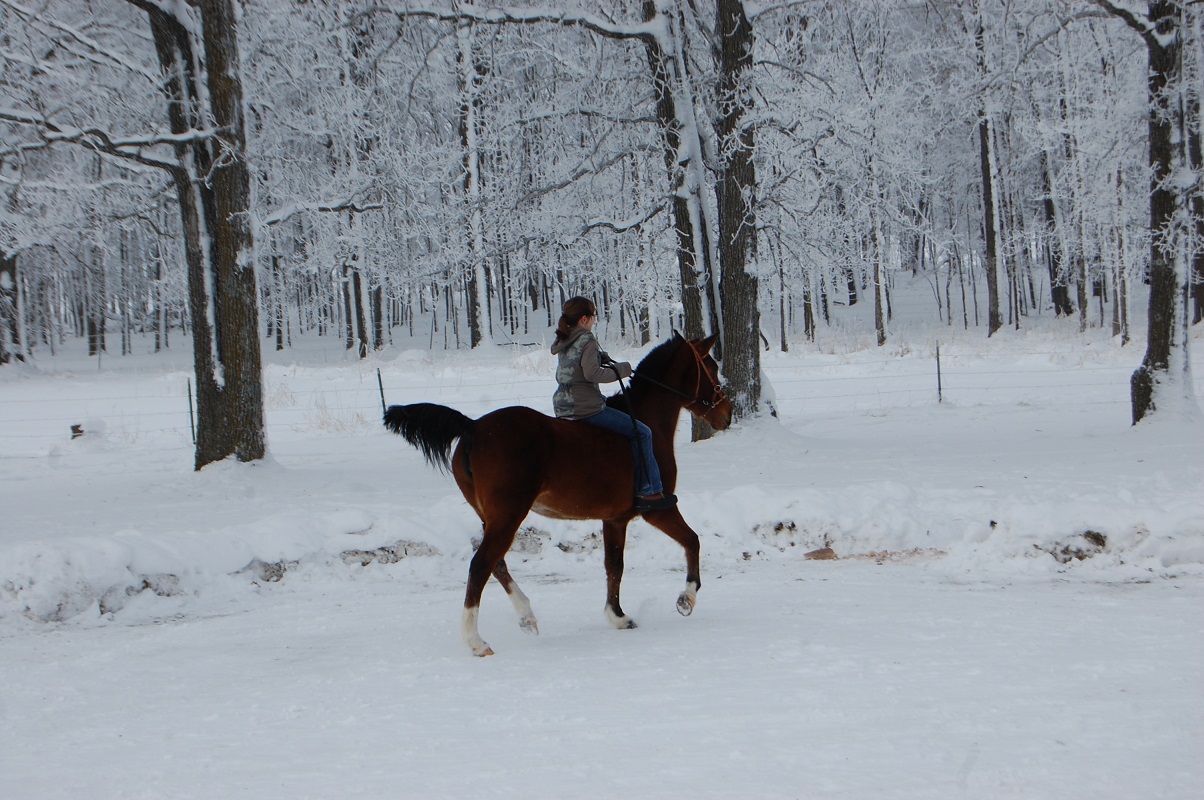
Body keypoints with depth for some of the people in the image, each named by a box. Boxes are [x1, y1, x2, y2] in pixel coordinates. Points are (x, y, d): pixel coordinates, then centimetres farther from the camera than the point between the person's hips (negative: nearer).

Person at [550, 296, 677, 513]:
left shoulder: (564, 341, 13)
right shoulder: (587, 340, -14)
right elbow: (591, 373, -25)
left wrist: (600, 357, 13)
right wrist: (620, 370, -12)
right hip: (586, 407, -10)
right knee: (641, 433, -2)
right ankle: (649, 491, -5)